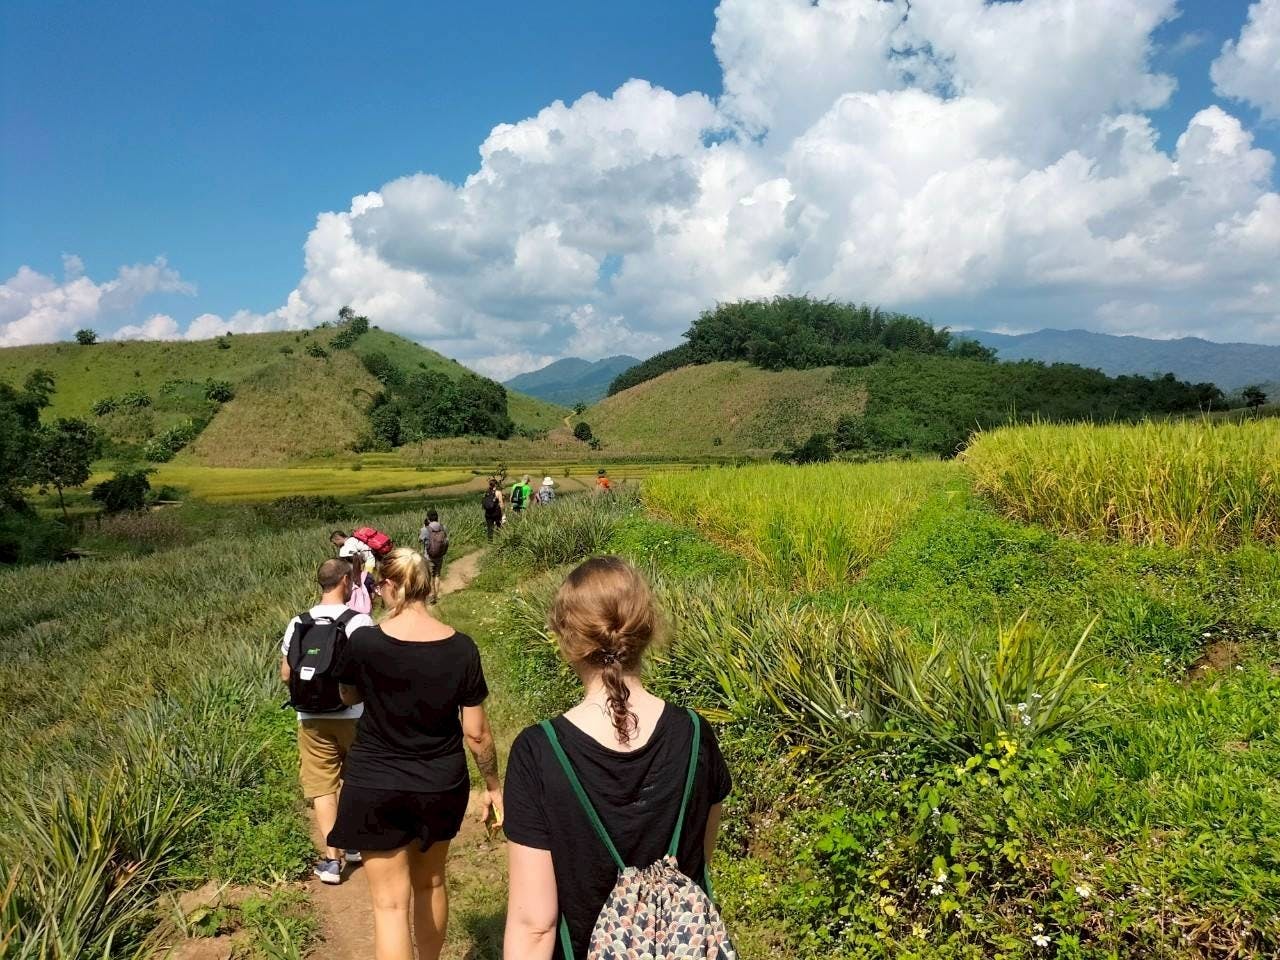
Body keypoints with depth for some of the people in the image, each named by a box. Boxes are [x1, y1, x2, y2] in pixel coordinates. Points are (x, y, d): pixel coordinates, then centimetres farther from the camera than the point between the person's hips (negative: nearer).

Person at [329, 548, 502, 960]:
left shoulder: (363, 642, -17)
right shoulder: (461, 647, -12)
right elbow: (476, 731, -7)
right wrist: (493, 784, 7)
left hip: (376, 787, -2)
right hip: (442, 785, 3)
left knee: (391, 903, 6)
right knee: (430, 883, 24)